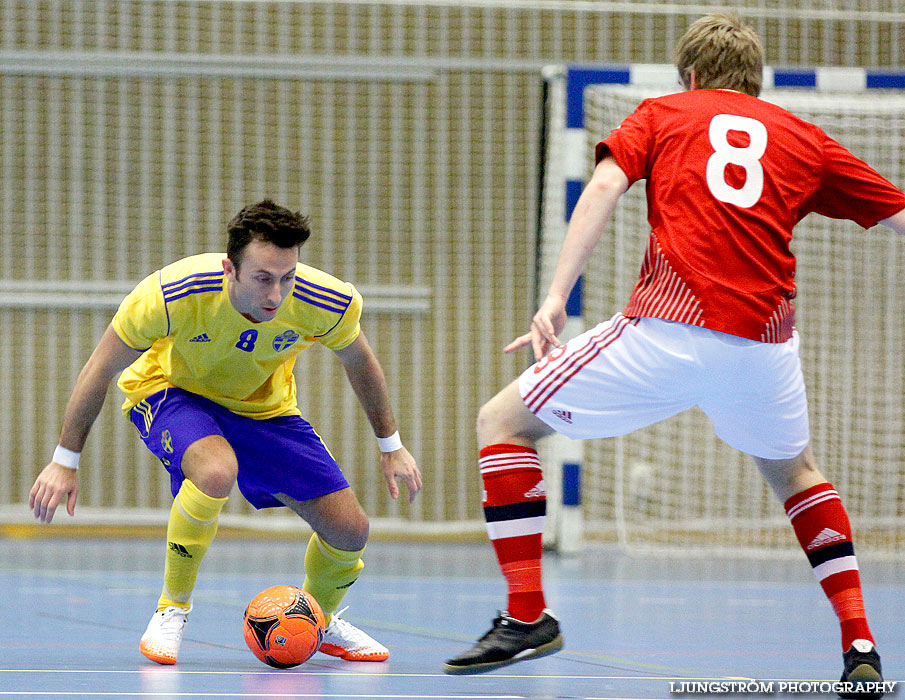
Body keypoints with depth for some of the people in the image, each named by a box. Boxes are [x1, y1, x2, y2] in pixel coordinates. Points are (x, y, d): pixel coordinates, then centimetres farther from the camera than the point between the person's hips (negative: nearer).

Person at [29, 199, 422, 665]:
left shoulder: (330, 303, -28)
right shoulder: (169, 295, -36)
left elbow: (359, 361, -3)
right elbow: (101, 369, -20)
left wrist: (391, 446, 6)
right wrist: (65, 461, -14)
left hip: (264, 406, 4)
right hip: (170, 392, -4)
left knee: (349, 530, -5)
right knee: (216, 470, -38)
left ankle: (319, 622, 29)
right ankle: (172, 609, -16)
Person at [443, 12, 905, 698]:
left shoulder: (663, 113, 17)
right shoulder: (803, 138, 21)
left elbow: (605, 185, -1)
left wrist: (556, 297, -9)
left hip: (666, 331, -3)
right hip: (765, 341, 3)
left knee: (503, 421, 13)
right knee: (795, 471, 33)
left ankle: (526, 614, 2)